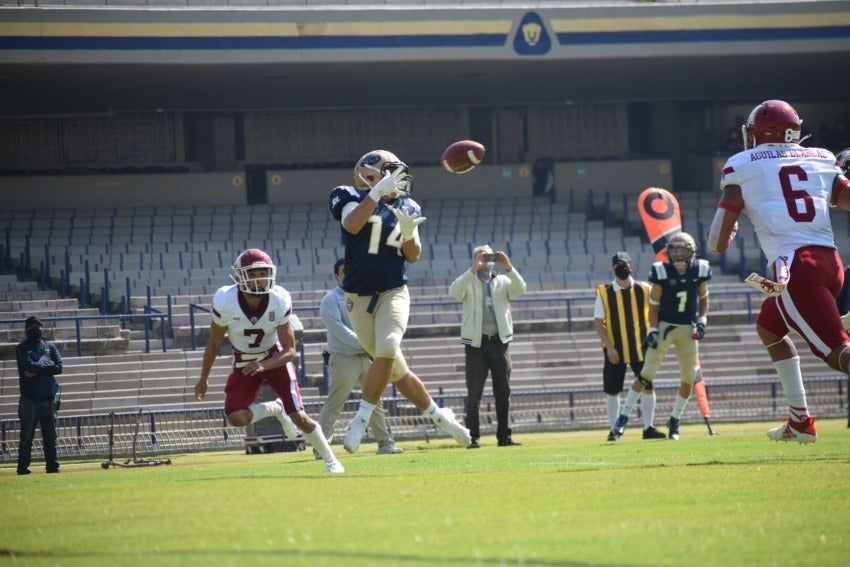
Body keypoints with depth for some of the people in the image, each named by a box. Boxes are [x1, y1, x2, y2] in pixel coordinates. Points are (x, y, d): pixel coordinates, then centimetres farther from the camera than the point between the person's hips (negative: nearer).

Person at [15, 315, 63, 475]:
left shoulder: (50, 347, 14)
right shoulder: (22, 349, 6)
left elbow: (59, 367, 0)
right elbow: (29, 366, -13)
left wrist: (37, 370, -8)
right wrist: (47, 367, -5)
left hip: (48, 396, 3)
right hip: (29, 397, -3)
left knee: (50, 434, 5)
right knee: (26, 435, -3)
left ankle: (52, 465, 7)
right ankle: (23, 466, 0)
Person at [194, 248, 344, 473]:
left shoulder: (280, 301, -24)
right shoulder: (225, 302, -24)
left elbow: (290, 351, -18)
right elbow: (214, 342, -6)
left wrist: (263, 365, -36)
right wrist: (204, 378, 2)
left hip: (275, 357, -1)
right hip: (244, 362, 1)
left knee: (299, 417, -11)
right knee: (236, 418, -19)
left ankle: (330, 460, 11)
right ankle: (275, 409, 12)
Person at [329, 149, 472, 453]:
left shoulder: (405, 208, 8)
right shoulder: (351, 198, -2)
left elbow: (413, 256, 6)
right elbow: (351, 225, -23)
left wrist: (408, 233, -14)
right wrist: (377, 191, -30)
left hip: (393, 293, 1)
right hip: (359, 299, -1)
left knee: (387, 351, -26)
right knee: (397, 371, 3)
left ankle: (362, 419, -17)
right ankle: (438, 414, 21)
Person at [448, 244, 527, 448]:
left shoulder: (503, 282, 13)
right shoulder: (469, 282, 5)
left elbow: (520, 289, -6)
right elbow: (454, 292, -16)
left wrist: (508, 267, -19)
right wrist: (473, 269, -24)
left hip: (499, 341, 3)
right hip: (476, 343, -3)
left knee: (503, 391, 5)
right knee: (474, 393, -5)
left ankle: (504, 436, 10)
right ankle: (473, 437, -4)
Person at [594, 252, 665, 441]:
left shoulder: (644, 290, 1)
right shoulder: (604, 292, -4)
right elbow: (598, 323, -5)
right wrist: (609, 347, -13)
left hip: (641, 347, 1)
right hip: (615, 349, -1)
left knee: (648, 386, -1)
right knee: (612, 390, 4)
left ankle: (648, 428, 9)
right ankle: (614, 430, 16)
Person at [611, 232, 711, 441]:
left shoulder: (699, 271, -3)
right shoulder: (662, 272, -12)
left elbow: (703, 298, 12)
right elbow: (654, 304, -5)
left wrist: (702, 320, -2)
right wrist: (653, 330, -13)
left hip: (688, 329, 4)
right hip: (664, 327, -4)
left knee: (688, 378, 4)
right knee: (646, 374, -10)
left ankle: (674, 421, 21)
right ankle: (623, 418, -5)